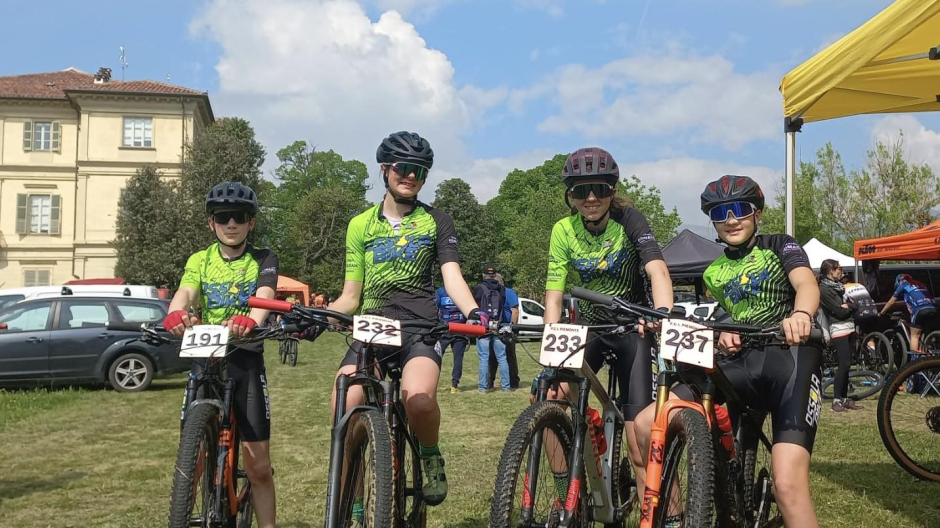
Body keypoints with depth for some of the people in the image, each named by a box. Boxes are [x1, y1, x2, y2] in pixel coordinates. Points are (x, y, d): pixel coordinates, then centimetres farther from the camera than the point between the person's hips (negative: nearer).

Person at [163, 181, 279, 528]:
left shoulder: (264, 260, 5)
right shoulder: (199, 261, 10)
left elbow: (264, 297, -16)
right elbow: (184, 294, -11)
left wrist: (249, 320, -41)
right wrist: (175, 314, -37)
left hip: (246, 360, -1)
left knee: (259, 467, 0)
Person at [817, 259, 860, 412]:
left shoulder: (839, 285, 19)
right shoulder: (824, 289, -9)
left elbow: (855, 305, 15)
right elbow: (840, 311, -14)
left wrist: (848, 306, -4)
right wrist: (851, 306, 2)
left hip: (850, 328, 8)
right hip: (839, 329, -8)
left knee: (847, 365, 7)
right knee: (844, 364, -13)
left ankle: (844, 397, 12)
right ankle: (836, 399, -9)